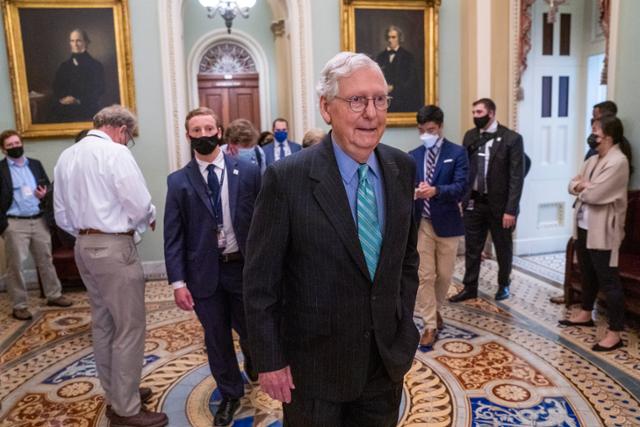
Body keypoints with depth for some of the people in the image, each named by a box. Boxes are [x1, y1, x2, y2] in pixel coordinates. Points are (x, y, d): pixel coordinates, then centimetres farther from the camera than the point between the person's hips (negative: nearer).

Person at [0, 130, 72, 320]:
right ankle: (19, 306, 13)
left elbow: (48, 186, 18)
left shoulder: (35, 164, 11)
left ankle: (54, 295, 26)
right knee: (15, 265, 3)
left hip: (39, 220, 4)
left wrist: (45, 193, -6)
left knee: (46, 260, 13)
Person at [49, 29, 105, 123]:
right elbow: (56, 89, 15)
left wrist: (79, 100, -10)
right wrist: (62, 99, -7)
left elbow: (98, 90, 0)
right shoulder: (64, 66, 20)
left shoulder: (96, 65, 7)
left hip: (87, 111, -3)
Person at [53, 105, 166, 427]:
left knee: (103, 325, 17)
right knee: (129, 328, 1)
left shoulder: (66, 156, 10)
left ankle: (116, 394, 32)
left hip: (83, 246, 9)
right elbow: (140, 206, -18)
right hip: (114, 247, -8)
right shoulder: (115, 153, -14)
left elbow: (61, 216, 12)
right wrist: (150, 218, 3)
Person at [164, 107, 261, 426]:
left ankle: (252, 361, 50)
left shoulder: (247, 171, -2)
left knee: (251, 331, 14)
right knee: (216, 339, 12)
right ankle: (230, 394, 34)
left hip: (245, 267, 0)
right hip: (204, 272, 1)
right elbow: (173, 236, -2)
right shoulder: (178, 181, -1)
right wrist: (178, 282, -8)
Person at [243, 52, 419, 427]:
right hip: (314, 365, -4)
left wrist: (404, 325, 6)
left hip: (387, 359, 4)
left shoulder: (403, 168, -3)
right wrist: (269, 361, -8)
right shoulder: (287, 178, -18)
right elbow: (260, 281, -12)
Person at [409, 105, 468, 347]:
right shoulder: (413, 156, 7)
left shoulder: (457, 153, -4)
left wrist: (435, 190, -31)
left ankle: (435, 310, 37)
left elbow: (461, 187, -15)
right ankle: (430, 325, 11)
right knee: (424, 276, 0)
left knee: (444, 275, 11)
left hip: (446, 223, -1)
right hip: (421, 223, 2)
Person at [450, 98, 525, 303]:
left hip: (499, 204, -3)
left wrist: (511, 209, -17)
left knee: (503, 248, 15)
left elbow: (517, 177, -12)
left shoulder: (512, 138, -10)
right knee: (472, 248, 10)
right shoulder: (470, 136, 4)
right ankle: (470, 287, 24)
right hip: (473, 202, 4)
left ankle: (503, 285, 34)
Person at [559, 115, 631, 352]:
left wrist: (582, 186, -2)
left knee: (608, 280, -4)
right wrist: (583, 186, -9)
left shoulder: (618, 161, -17)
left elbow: (594, 195, -23)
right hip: (583, 226, 9)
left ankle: (615, 333, 4)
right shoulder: (592, 160, 12)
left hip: (602, 231, -9)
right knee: (588, 273, 22)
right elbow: (573, 184, 13)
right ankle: (586, 313, 39)